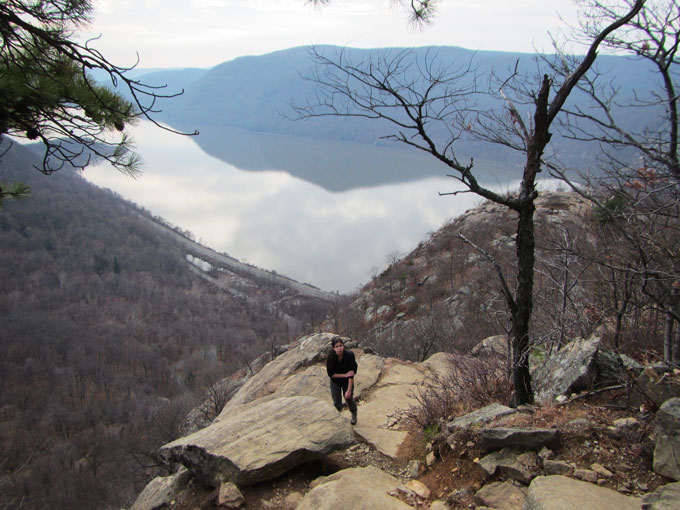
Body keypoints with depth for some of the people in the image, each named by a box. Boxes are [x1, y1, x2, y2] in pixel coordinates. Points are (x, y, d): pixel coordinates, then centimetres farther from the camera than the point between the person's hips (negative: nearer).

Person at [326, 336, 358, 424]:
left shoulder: (350, 355, -29)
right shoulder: (331, 357, -26)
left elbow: (352, 374, -26)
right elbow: (330, 374, -17)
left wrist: (349, 390, -26)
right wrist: (345, 375, -24)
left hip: (347, 381, 0)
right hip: (335, 381, 0)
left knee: (349, 398, 10)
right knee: (336, 402, -1)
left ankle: (354, 415, 40)